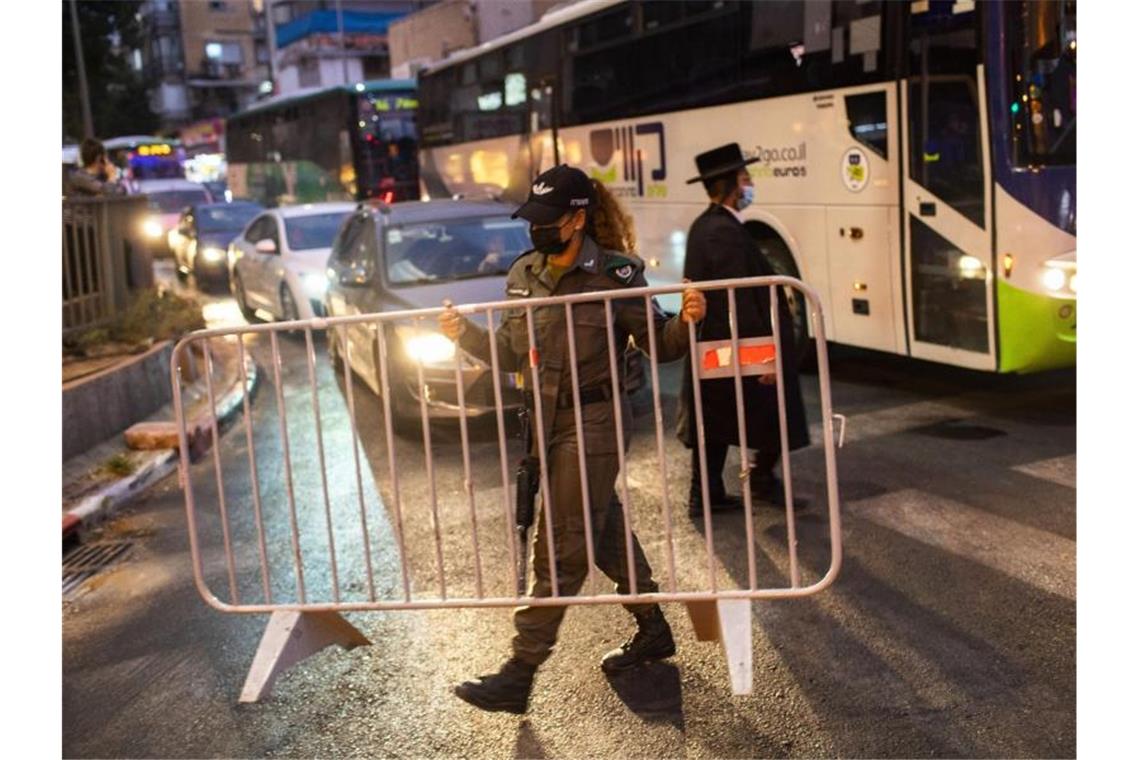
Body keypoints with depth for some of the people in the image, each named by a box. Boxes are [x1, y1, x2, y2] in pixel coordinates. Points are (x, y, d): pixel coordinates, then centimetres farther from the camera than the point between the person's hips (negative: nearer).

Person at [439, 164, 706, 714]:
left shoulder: (614, 274, -13)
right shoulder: (524, 275, 6)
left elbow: (657, 344, -7)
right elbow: (513, 353, 13)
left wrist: (684, 321, -27)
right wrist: (465, 334, -1)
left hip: (593, 425, -7)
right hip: (549, 422, 8)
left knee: (560, 546, -4)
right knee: (603, 529, 18)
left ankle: (520, 674, 2)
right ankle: (653, 630, 37)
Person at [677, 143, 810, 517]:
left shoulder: (702, 227, 11)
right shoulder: (727, 232, -20)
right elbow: (741, 301, -24)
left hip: (710, 349, 10)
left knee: (714, 423, 14)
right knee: (774, 414, 6)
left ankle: (705, 493, 19)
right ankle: (763, 480, 17)